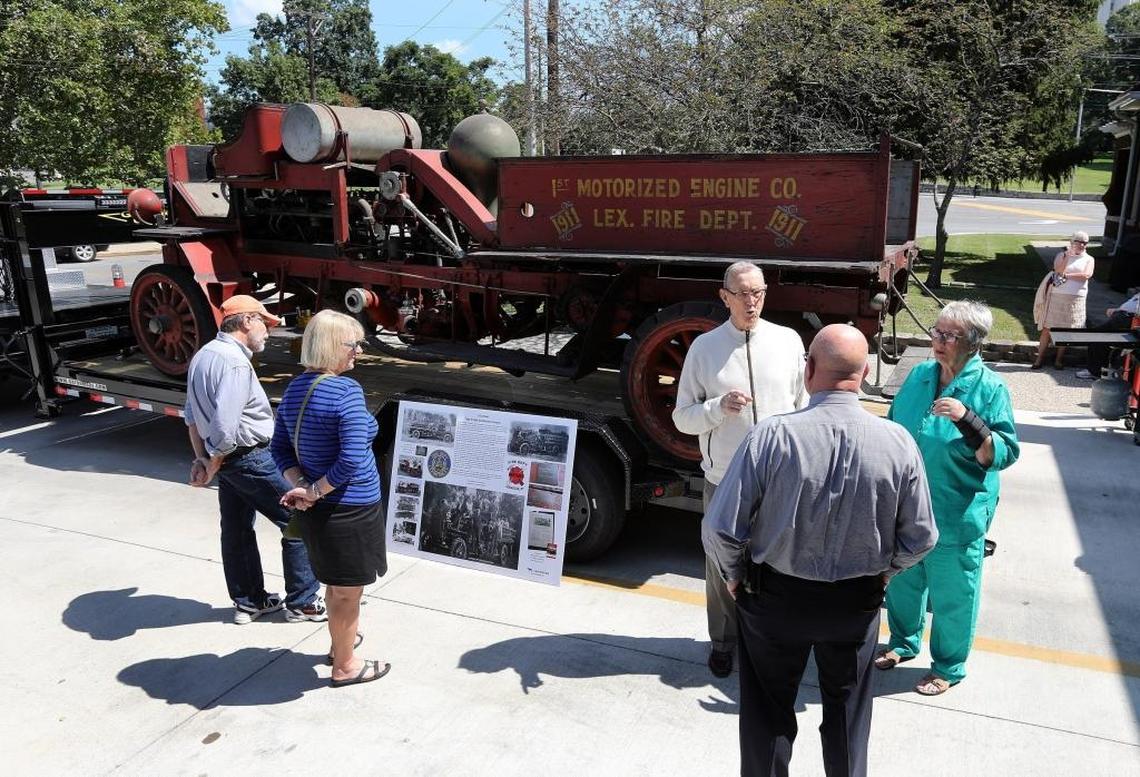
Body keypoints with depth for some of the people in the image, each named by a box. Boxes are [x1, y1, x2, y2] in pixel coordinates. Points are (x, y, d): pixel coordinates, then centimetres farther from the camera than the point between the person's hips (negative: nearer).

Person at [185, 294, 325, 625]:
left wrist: (201, 458, 14)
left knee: (237, 530, 18)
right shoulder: (234, 363, -22)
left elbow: (191, 415, 16)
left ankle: (248, 601, 31)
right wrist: (212, 467, -13)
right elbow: (225, 428, -28)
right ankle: (302, 602, 11)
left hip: (225, 460, 10)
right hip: (251, 458, -10)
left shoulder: (203, 355, 10)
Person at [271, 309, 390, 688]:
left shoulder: (295, 389, 4)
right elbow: (353, 459, -29)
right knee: (348, 590, 11)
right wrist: (316, 491, -17)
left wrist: (301, 485, -5)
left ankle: (340, 642, 48)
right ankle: (345, 667, 29)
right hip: (349, 509, -8)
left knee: (336, 583, 28)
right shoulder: (346, 391, -22)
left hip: (317, 511, 8)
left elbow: (280, 448, 7)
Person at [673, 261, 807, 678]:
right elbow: (682, 417, -2)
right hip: (724, 480, 0)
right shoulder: (704, 347, -4)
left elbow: (803, 406, 7)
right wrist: (720, 406, -20)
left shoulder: (788, 341, -1)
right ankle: (723, 642, 35)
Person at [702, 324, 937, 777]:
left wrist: (734, 574, 0)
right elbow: (920, 537, -5)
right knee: (847, 709, 26)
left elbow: (720, 529, -20)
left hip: (776, 597, -2)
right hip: (858, 602, 3)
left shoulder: (772, 436, -24)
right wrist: (882, 570, 14)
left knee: (769, 709, 20)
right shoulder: (898, 443, -16)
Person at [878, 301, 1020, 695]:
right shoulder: (918, 376, 0)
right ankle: (903, 643, 45)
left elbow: (1003, 455, -20)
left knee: (951, 595, 11)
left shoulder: (990, 388, -14)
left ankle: (948, 667, 33)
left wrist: (967, 418, -34)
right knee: (902, 581, 21)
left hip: (957, 516, -5)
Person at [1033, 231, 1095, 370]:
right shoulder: (1062, 255, 10)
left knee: (1066, 330, 2)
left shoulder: (1089, 259, 10)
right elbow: (1058, 270, -7)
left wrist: (1067, 275, -5)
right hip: (1057, 295, 0)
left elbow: (1086, 275, -7)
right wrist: (1068, 256, -14)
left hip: (1076, 299, 0)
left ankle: (1059, 359, 11)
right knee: (1047, 327, -3)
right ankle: (1040, 358, 0)